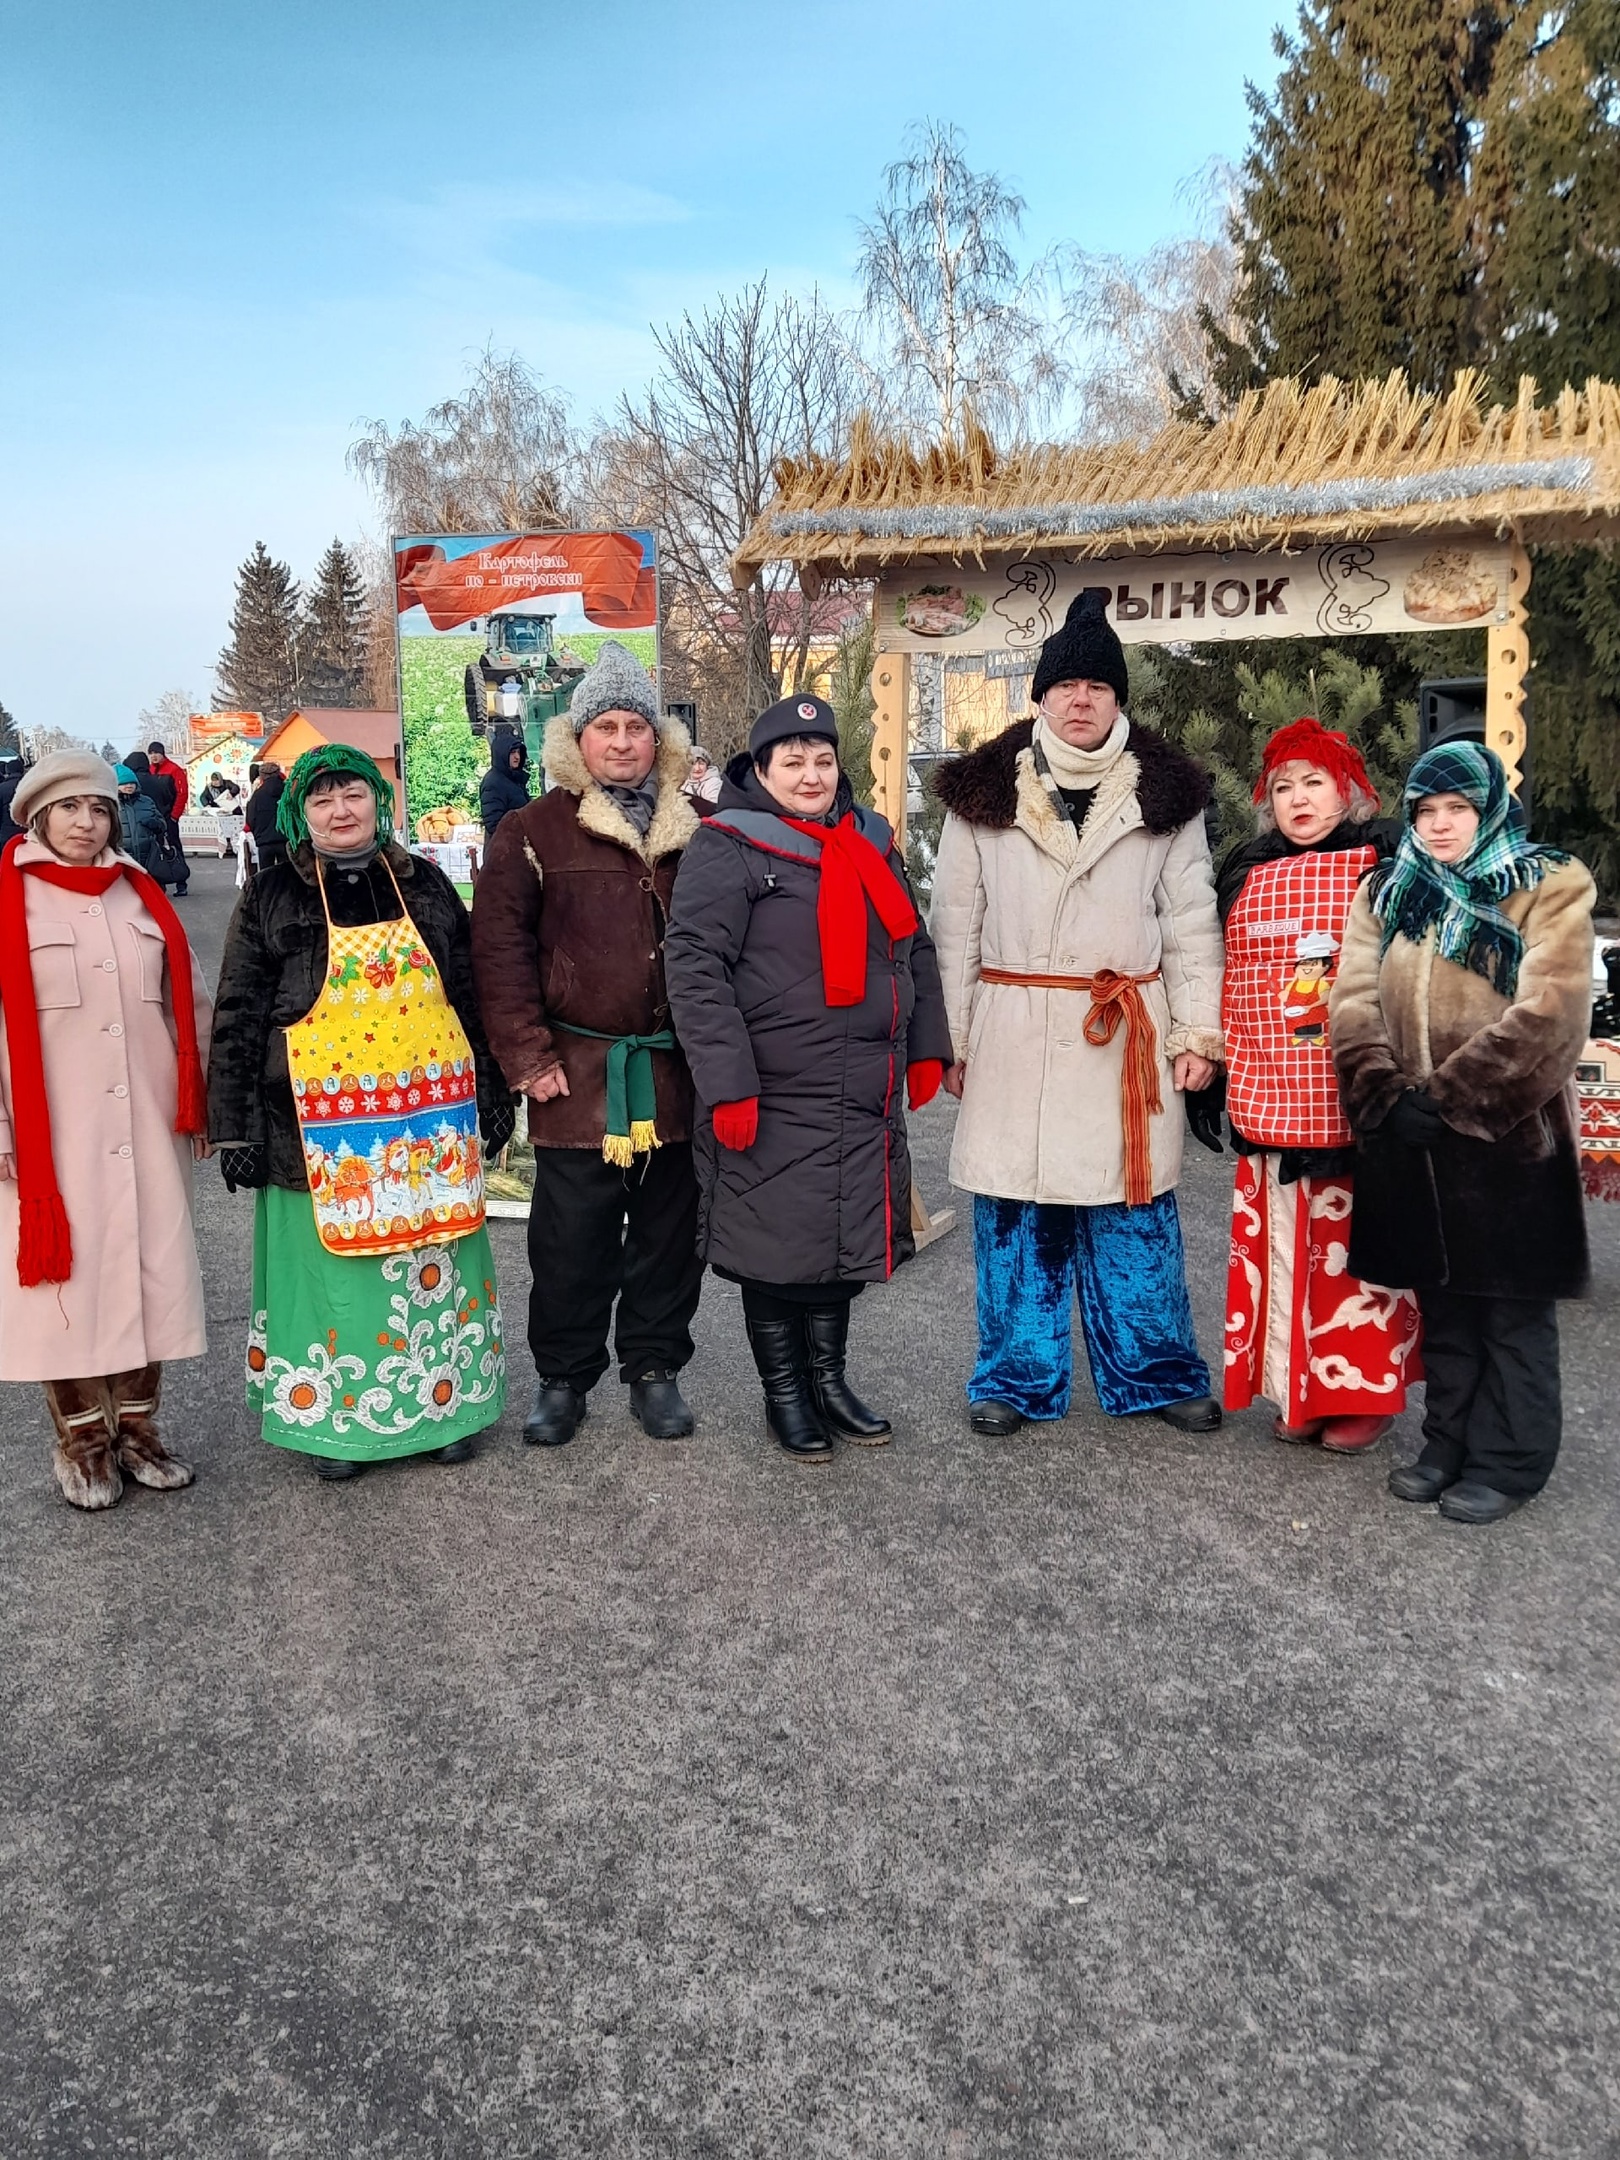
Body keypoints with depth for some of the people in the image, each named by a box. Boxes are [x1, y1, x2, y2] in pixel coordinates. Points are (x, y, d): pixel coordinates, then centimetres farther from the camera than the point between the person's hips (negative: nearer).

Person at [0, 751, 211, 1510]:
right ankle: (82, 1442, 18)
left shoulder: (141, 895, 9)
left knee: (151, 1273, 7)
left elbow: (190, 1001, 15)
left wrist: (195, 1101, 12)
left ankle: (137, 1428, 21)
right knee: (65, 1282, 2)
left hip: (147, 1131, 4)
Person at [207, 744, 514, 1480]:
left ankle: (442, 1404, 26)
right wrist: (236, 1130, -3)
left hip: (429, 1121, 2)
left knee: (430, 1265, 9)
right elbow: (238, 1020, 1)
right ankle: (334, 1420, 21)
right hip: (323, 1130, -2)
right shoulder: (271, 896, 2)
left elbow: (472, 997, 12)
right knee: (333, 1268, 4)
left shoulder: (423, 884, 9)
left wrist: (492, 1094, 11)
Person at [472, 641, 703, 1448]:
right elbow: (499, 949, -3)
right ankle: (562, 1379, 20)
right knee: (571, 1239, 4)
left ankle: (655, 1367, 26)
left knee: (669, 1232, 11)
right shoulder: (533, 831, 1)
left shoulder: (695, 832, 10)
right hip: (579, 1076, -2)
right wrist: (528, 1055, -9)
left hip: (677, 1073, 3)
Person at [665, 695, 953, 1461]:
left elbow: (914, 950, 21)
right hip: (776, 1100, -6)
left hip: (865, 1101, 7)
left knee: (848, 1239, 15)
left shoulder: (871, 842, 13)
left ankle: (830, 1379, 32)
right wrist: (728, 1085, -20)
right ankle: (785, 1395, 23)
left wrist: (925, 1049, 15)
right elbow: (696, 968, -15)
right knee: (779, 1249, 5)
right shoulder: (728, 849, -8)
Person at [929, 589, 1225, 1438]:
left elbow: (1191, 924, 6)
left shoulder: (1166, 796, 6)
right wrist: (952, 1038, 2)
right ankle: (1018, 1378, 21)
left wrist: (1197, 1032, 0)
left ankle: (1154, 1374, 22)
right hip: (1014, 1034, 0)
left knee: (1133, 1213, 6)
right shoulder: (983, 794, 4)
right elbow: (956, 929, 5)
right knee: (1016, 1211, 6)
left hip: (1128, 1035, 0)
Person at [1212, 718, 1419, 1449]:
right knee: (1281, 1244, 8)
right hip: (1270, 1100, 4)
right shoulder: (1246, 874, 13)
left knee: (1356, 1243, 2)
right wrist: (1211, 1071, 13)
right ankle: (1298, 1389, 22)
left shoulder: (1385, 865, 0)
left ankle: (1363, 1390, 16)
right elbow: (1225, 977, 16)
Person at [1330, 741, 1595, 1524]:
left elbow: (1547, 1015, -16)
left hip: (1508, 1139, -4)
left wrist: (1447, 1097, -19)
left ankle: (1508, 1461, 17)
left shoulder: (1549, 888, -4)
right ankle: (1449, 1444, 28)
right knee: (1440, 1300, 15)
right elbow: (1354, 1001, -1)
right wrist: (1387, 1098, -15)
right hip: (1408, 1140, 5)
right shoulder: (1385, 893, 10)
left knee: (1511, 1307, 5)